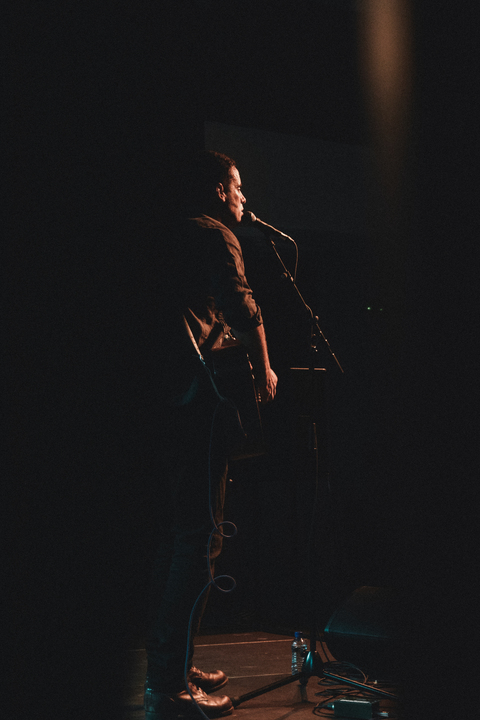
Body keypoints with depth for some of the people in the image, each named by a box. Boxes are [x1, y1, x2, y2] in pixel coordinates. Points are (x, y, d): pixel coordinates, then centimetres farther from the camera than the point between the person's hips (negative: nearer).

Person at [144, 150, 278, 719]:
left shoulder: (176, 237, 24)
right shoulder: (215, 235, -5)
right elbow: (240, 305, -19)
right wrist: (263, 370, -6)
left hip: (167, 395, 10)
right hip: (198, 396, -10)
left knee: (176, 533, 15)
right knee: (200, 539, -9)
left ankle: (167, 667, 23)